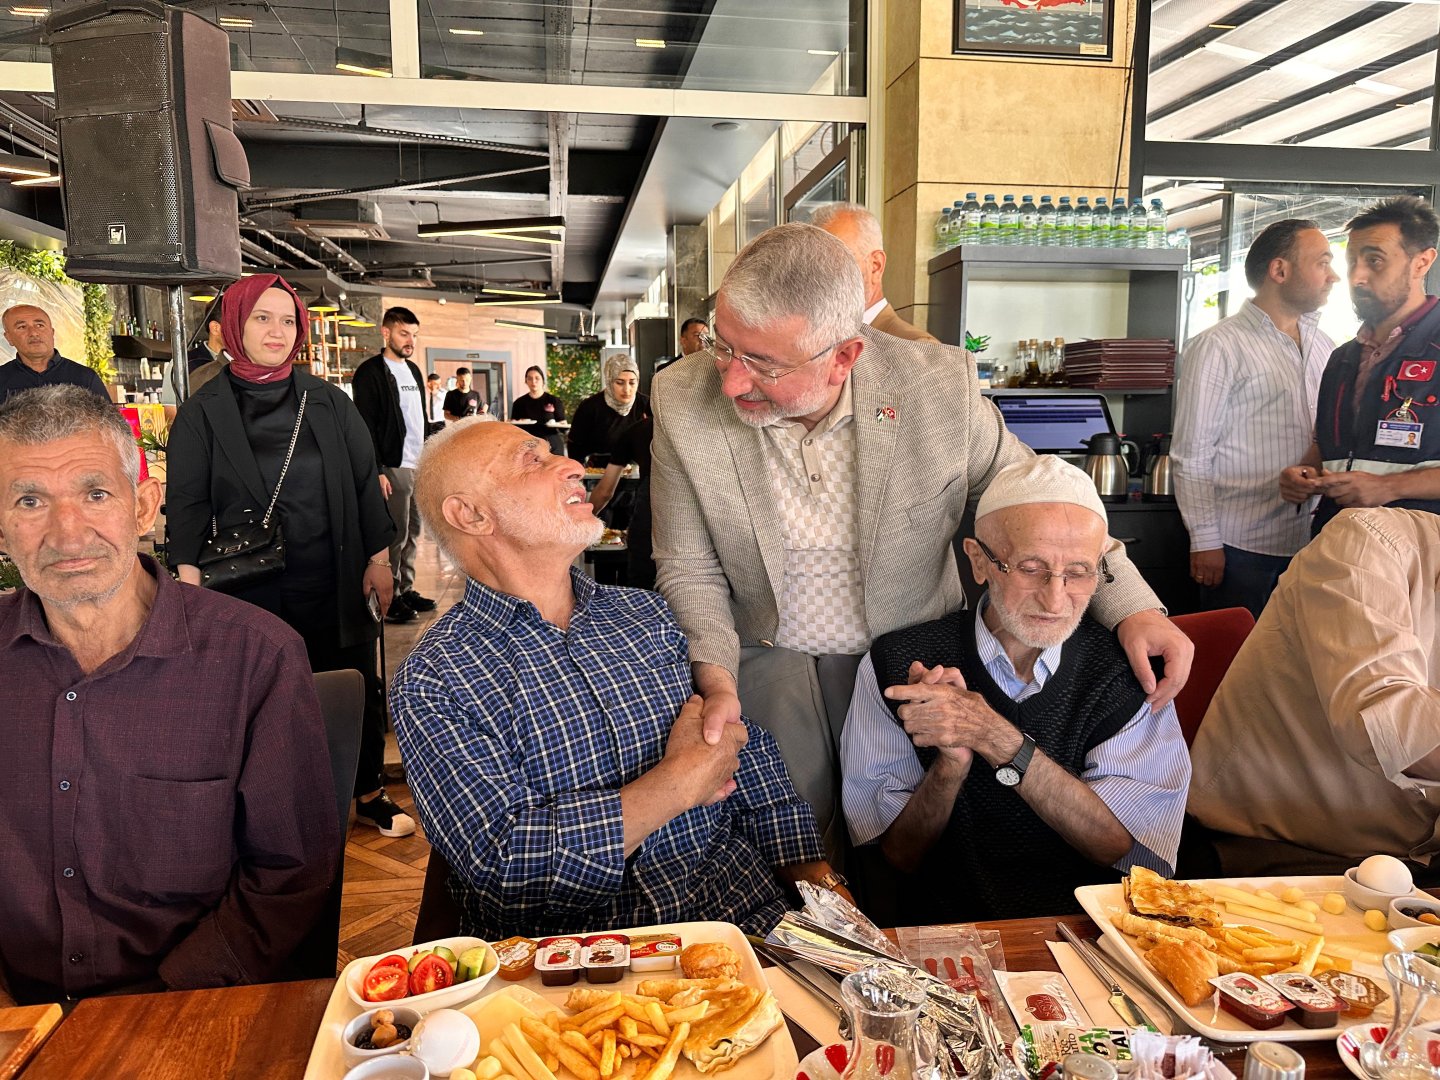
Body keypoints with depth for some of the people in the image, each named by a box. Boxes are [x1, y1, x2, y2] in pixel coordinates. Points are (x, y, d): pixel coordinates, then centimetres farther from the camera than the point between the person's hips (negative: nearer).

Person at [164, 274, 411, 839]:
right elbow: (187, 503, -1)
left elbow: (365, 481, 8)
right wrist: (191, 582, -10)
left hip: (334, 583, 2)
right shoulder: (203, 412, 1)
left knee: (357, 688, 9)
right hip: (250, 592, -1)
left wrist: (378, 559, 5)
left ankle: (369, 794, 27)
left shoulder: (329, 402, 6)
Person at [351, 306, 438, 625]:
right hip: (393, 467, -8)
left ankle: (406, 590, 23)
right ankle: (390, 600, 6)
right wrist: (376, 471, -17)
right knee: (395, 536, -3)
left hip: (420, 465, 8)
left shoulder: (413, 370, 16)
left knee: (412, 533, 13)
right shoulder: (370, 372, -8)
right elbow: (366, 425, -13)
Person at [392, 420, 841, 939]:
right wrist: (682, 779, -12)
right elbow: (502, 860, -17)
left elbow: (751, 760, 12)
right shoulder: (431, 682, -5)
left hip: (742, 919, 3)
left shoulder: (648, 615, 10)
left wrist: (809, 872, -3)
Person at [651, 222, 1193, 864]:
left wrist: (1131, 604, -12)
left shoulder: (937, 385, -18)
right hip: (769, 664, 0)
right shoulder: (683, 401, -17)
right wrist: (717, 682, -23)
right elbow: (690, 571, -8)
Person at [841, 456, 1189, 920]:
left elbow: (1120, 847, -9)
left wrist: (999, 741, -22)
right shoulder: (895, 664, -6)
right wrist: (952, 760, -22)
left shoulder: (1129, 670, -2)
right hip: (950, 928, -1)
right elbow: (900, 856, -2)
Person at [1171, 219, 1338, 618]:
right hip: (1243, 549, -6)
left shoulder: (1324, 346, 13)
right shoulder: (1218, 347, -8)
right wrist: (1205, 541, -13)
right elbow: (1192, 454, -11)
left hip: (1313, 541, 6)